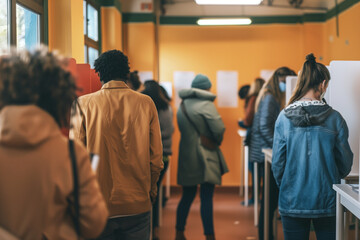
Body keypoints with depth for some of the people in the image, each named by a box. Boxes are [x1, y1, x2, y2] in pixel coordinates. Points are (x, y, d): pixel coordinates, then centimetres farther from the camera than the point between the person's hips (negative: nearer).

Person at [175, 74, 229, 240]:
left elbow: (182, 129, 13)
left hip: (186, 156, 7)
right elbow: (219, 130, -16)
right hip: (205, 157, -7)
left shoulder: (182, 105, 11)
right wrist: (217, 143, 2)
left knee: (187, 196, 15)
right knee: (206, 198, -4)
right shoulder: (206, 104, -12)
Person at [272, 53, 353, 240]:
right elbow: (345, 163, -1)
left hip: (292, 202, 1)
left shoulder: (284, 118, -8)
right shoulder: (334, 118, -8)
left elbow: (277, 163, -3)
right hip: (327, 202, 0)